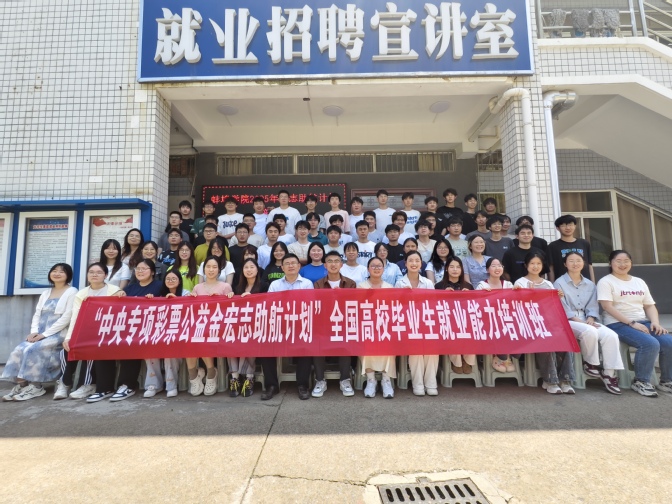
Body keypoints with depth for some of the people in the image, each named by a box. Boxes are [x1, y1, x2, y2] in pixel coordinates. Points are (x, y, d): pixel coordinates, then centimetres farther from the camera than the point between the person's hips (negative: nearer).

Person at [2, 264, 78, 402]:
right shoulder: (45, 293, 19)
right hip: (41, 334, 6)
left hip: (59, 334, -6)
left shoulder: (72, 292, -3)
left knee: (32, 350, -23)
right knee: (19, 349, -17)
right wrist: (34, 332, -7)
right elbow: (37, 314, 12)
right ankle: (21, 384, -11)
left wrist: (45, 334, -16)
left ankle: (35, 386, -11)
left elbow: (67, 317, -12)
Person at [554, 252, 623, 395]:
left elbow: (592, 306, 10)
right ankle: (590, 363, -11)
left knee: (611, 335, -22)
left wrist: (590, 319, -11)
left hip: (586, 320, 5)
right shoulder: (559, 283, 0)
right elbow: (562, 308, -8)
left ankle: (609, 374, -15)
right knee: (590, 332, -35)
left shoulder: (590, 285, 17)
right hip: (567, 321, -5)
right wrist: (578, 321, -18)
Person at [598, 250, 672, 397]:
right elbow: (608, 307, -13)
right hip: (618, 324, -6)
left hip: (644, 322, 7)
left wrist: (655, 322, -4)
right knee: (650, 344, -29)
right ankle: (641, 382, -11)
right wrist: (632, 323, -17)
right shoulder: (605, 282, -2)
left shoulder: (639, 282, 19)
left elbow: (650, 305, 16)